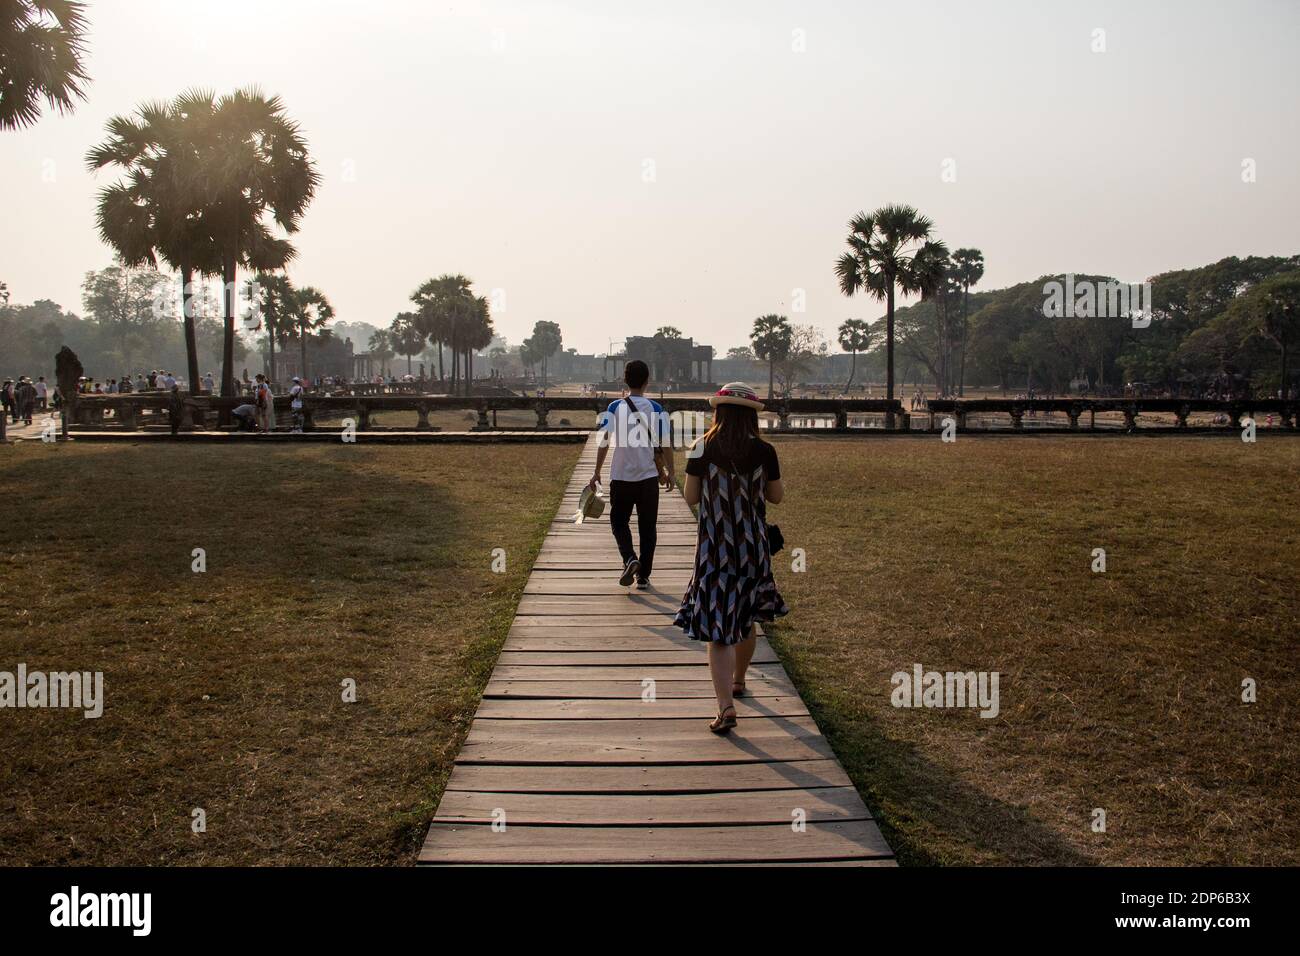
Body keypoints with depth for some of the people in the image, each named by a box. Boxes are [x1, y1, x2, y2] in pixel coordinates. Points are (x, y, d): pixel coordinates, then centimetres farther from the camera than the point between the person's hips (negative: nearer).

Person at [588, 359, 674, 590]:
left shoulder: (614, 408, -4)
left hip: (621, 478, -1)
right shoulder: (656, 409, -3)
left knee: (619, 522, 16)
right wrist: (669, 473, 9)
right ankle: (643, 576, 12)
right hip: (649, 478, 1)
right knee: (647, 527, 10)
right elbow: (664, 445, -2)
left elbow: (604, 442, -8)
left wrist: (597, 473, -3)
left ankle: (630, 558, -8)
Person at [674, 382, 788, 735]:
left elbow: (690, 497, -3)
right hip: (753, 546, 2)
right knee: (745, 619, 23)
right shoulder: (764, 451, -6)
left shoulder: (703, 449, -10)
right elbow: (777, 496, 4)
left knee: (718, 627, -1)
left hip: (714, 546, -2)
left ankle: (726, 705, -11)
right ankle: (738, 680, 42)